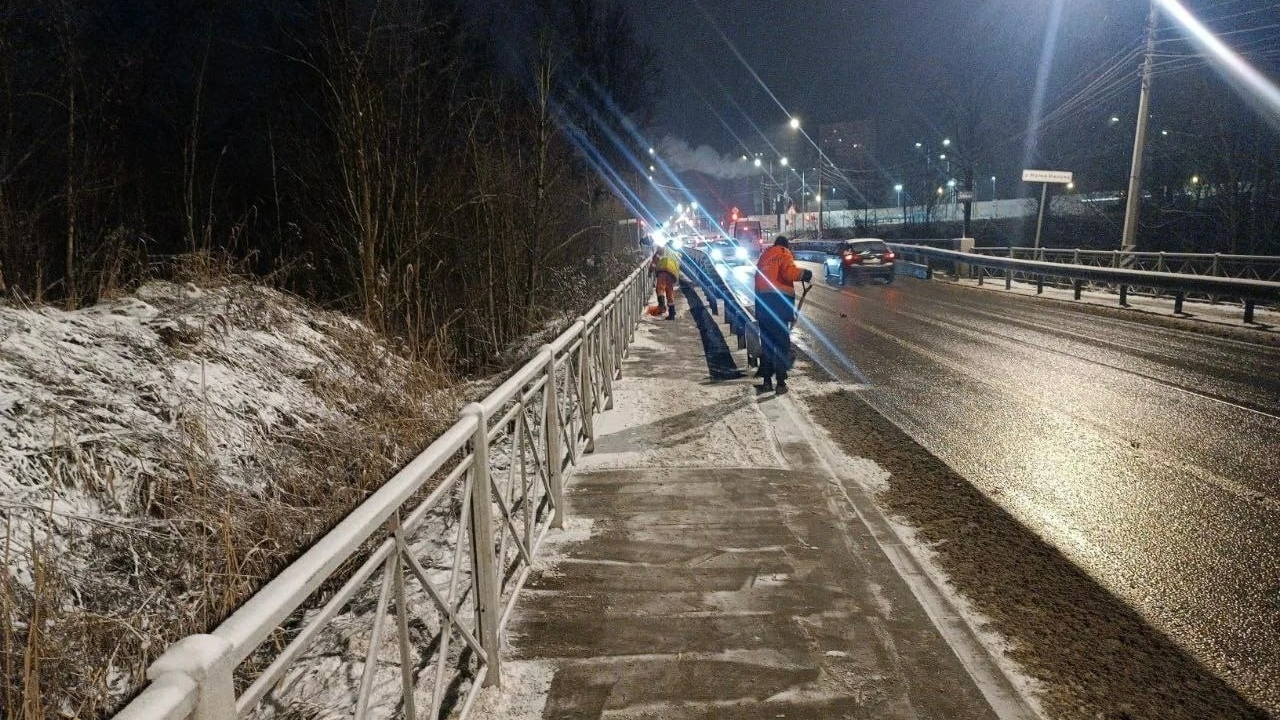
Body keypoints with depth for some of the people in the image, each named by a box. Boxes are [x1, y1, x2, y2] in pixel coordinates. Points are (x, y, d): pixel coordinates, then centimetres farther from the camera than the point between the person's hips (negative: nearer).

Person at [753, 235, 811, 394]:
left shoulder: (764, 255, 22)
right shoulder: (784, 254, 2)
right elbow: (790, 272, -16)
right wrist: (805, 274, -3)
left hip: (762, 300, 6)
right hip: (780, 300, -6)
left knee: (766, 342, 13)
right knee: (782, 342, 0)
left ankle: (767, 381, 13)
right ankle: (781, 382, -2)